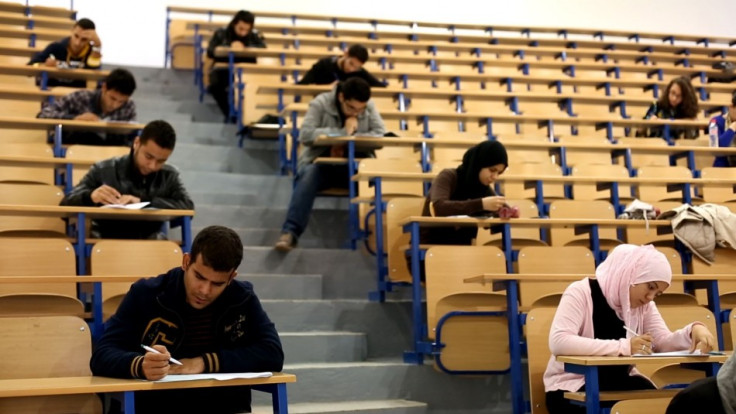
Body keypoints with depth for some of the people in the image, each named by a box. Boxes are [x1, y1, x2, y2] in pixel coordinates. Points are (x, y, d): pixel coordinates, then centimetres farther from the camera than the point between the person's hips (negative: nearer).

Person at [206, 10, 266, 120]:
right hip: (223, 69, 0)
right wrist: (229, 48, -17)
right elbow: (210, 52, -5)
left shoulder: (255, 35, 7)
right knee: (215, 86, -32)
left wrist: (245, 48, -20)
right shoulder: (221, 33, 5)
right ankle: (229, 113, -16)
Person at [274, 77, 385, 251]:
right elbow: (305, 134, -17)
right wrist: (342, 132, -18)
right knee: (308, 175, -37)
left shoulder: (369, 107, 3)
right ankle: (290, 232, -43)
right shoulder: (321, 104, -5)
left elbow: (381, 135, -9)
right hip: (320, 161, -2)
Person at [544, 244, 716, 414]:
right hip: (572, 385, -7)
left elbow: (663, 343, 0)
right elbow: (558, 342, -30)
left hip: (618, 382, 7)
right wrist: (623, 347, -32)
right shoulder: (581, 292, -16)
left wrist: (694, 330, -21)